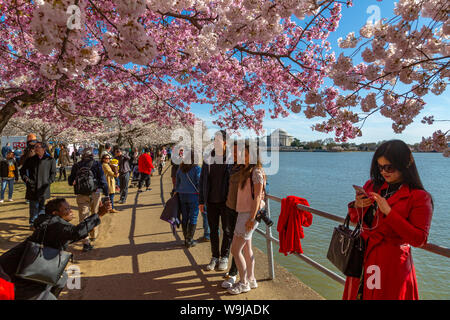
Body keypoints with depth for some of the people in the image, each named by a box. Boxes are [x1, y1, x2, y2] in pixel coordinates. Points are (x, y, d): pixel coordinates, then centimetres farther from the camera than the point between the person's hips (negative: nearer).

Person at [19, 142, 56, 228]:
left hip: (44, 188, -1)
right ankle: (33, 223, 17)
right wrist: (26, 179, 3)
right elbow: (22, 171, 18)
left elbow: (53, 173, 6)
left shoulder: (50, 160, 0)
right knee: (33, 206, 4)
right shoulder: (30, 160, 6)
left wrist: (49, 182, -6)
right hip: (32, 188, 1)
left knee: (42, 206, 8)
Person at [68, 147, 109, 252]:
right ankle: (93, 235, 33)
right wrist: (107, 194, -1)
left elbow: (70, 182, 13)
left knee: (83, 218, 1)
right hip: (95, 193, -1)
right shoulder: (96, 164, 0)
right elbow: (102, 180, -5)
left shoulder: (76, 166, 6)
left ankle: (86, 242, -7)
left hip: (81, 195, 1)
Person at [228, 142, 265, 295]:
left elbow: (257, 197, -17)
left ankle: (244, 283, 12)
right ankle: (251, 280, 30)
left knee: (235, 250, -3)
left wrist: (251, 218, -19)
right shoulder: (246, 170, 13)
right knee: (246, 249, 17)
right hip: (243, 213, 9)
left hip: (249, 214, -9)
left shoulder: (256, 172, -14)